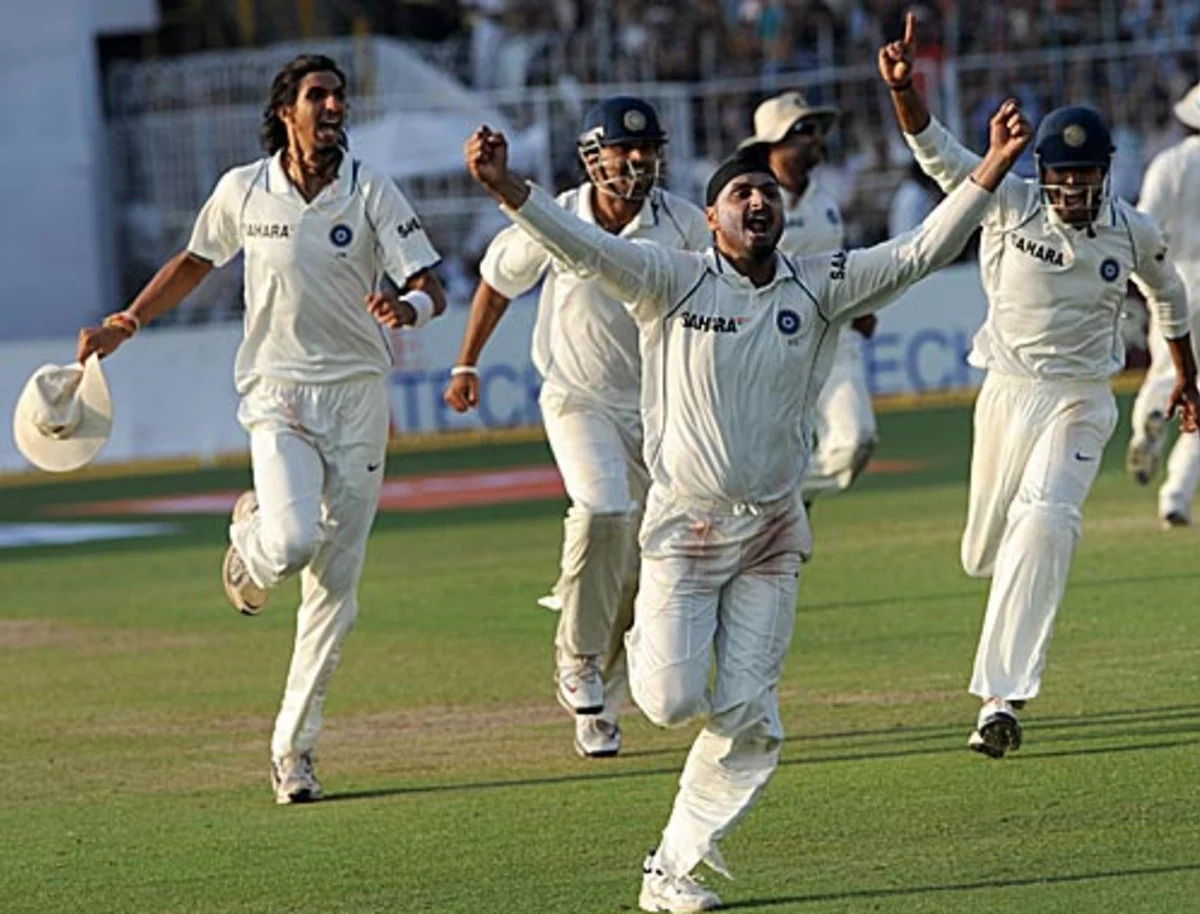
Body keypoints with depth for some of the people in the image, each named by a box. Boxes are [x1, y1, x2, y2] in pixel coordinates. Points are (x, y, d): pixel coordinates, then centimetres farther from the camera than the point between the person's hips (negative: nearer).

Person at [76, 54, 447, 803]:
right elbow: (196, 261, 18)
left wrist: (408, 306, -30)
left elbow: (432, 285, -7)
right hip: (277, 396, -1)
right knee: (291, 541, -26)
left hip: (357, 398, 1)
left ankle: (294, 748, 11)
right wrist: (127, 324, 10)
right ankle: (251, 536, 13)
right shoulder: (243, 192, 0)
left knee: (336, 586, 1)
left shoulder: (372, 193, -3)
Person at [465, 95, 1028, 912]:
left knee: (749, 719, -3)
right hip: (685, 528, -3)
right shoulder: (675, 281, -5)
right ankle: (651, 649, 29)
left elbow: (923, 253, -3)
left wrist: (993, 169, -15)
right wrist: (504, 186, -34)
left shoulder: (820, 288, 3)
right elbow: (584, 245, -17)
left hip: (772, 536, 3)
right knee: (674, 702, -9)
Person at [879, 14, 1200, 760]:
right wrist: (903, 88, -40)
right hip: (1009, 391, 1)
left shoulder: (1133, 233, -6)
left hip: (1082, 402, -1)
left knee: (1045, 526, -24)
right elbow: (936, 151, -22)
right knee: (986, 551, 13)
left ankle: (1002, 698, -27)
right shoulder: (1010, 206, -11)